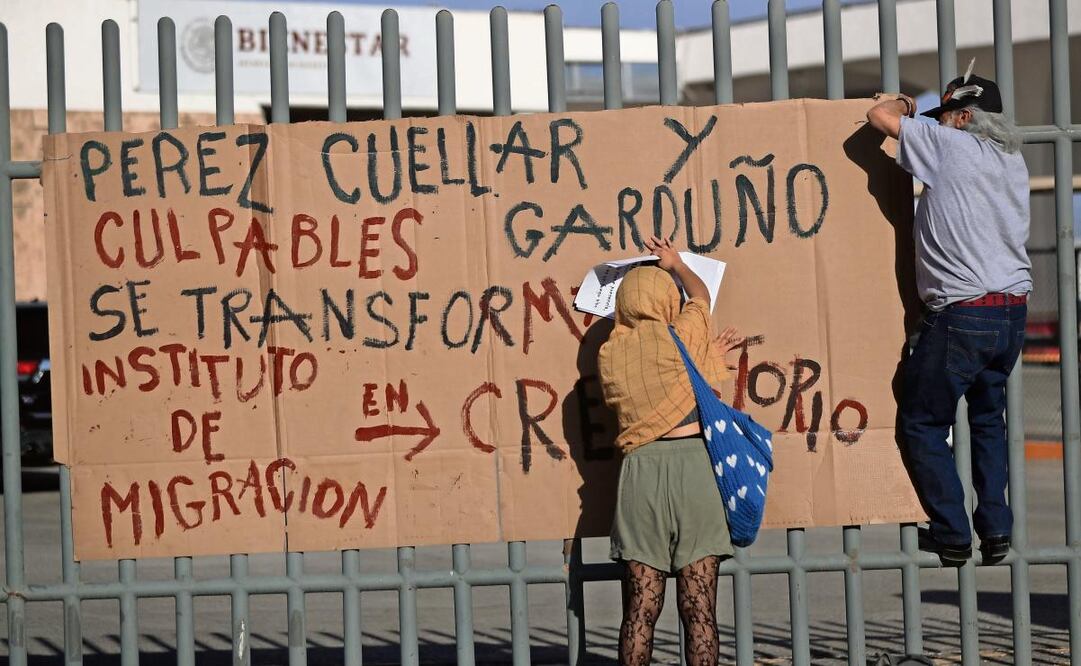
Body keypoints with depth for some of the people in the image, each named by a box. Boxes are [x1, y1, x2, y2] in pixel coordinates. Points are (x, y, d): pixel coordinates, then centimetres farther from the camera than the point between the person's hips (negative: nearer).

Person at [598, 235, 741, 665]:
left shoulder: (609, 353, 11)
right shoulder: (679, 337, 3)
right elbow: (700, 294, 25)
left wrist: (707, 355, 36)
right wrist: (674, 264, 43)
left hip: (639, 470, 3)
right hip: (692, 463, -3)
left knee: (640, 610, 3)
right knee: (699, 609, -3)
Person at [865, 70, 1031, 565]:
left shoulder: (950, 145, -7)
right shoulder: (1014, 160, 14)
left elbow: (879, 116, 0)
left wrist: (904, 104, 22)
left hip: (962, 314, -7)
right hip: (1014, 308, 7)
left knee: (922, 425, 5)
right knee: (988, 417, 21)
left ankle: (952, 534, 3)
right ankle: (996, 529, 13)